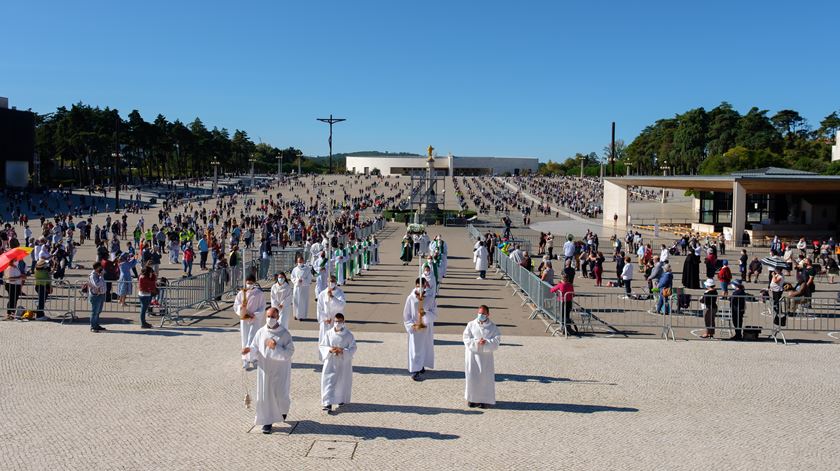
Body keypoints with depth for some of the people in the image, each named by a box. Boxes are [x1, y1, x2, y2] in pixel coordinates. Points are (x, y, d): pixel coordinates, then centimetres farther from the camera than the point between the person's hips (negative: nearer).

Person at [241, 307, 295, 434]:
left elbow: (289, 352, -12)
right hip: (264, 369, 2)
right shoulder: (261, 332, 0)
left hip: (280, 370, -2)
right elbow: (255, 348, 7)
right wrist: (249, 350, -15)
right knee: (265, 395, 3)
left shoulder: (284, 333, -9)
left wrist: (275, 348, -25)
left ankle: (283, 409, 37)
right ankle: (267, 422, 16)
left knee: (280, 395, 3)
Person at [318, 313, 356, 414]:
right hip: (331, 362, 0)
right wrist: (330, 350, -18)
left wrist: (342, 351, -22)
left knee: (343, 382, 11)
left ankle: (341, 400, 34)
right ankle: (328, 404, -10)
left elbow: (353, 348, -6)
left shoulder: (348, 335, -6)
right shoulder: (328, 333, -2)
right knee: (329, 381, -8)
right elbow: (321, 346, 1)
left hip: (344, 363, 0)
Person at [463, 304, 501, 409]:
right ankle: (472, 398, 15)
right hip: (472, 354, 1)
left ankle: (486, 400, 9)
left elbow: (497, 341, -6)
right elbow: (466, 339, -4)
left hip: (486, 356, -1)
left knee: (485, 377, -1)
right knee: (472, 376, 2)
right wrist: (476, 342, -19)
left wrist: (486, 342, -22)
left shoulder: (492, 327, 2)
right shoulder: (471, 324, 4)